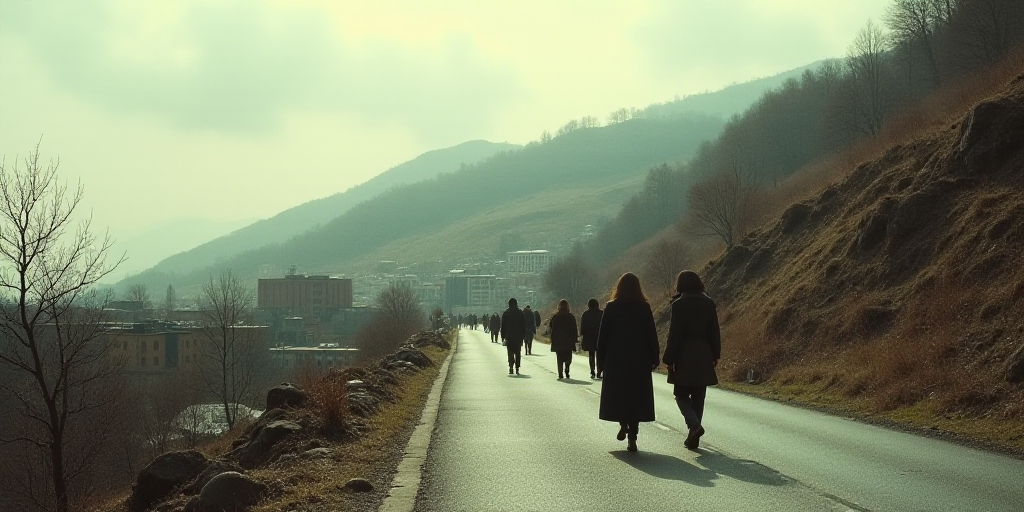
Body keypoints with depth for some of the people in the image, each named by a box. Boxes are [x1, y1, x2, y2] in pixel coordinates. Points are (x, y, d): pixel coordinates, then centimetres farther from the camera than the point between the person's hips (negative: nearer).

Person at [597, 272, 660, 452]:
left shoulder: (611, 307, -4)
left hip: (616, 359, -1)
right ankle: (632, 437, 1)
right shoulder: (644, 308, -3)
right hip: (639, 360, 1)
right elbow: (651, 334, -1)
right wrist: (654, 358, 6)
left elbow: (603, 335, -2)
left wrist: (601, 358, 5)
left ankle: (623, 424, -6)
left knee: (617, 394, 14)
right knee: (636, 396, 5)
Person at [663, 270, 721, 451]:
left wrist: (669, 359, -6)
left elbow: (674, 334, -11)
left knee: (681, 394, 7)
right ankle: (693, 438, 12)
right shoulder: (709, 303, 5)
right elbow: (715, 332, 8)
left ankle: (694, 425, -17)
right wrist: (715, 355, 16)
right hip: (704, 356, 4)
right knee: (698, 397, 11)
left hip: (684, 356, -4)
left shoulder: (679, 304, -9)